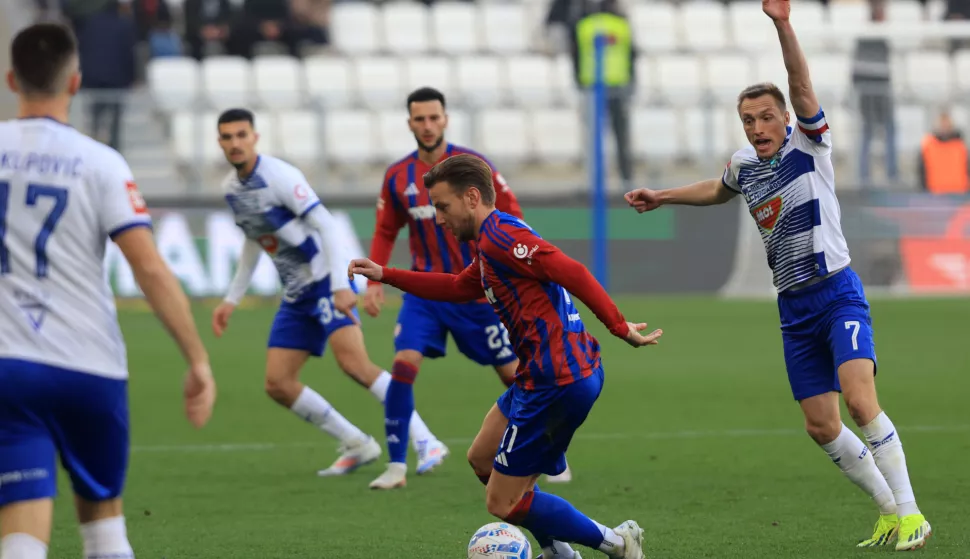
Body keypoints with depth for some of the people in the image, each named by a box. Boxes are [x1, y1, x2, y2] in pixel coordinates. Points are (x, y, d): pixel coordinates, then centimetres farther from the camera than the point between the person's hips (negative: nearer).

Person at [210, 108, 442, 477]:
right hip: (296, 295, 8)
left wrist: (341, 284, -29)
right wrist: (231, 299, 23)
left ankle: (424, 440, -21)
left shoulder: (279, 176, -15)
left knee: (353, 362, -26)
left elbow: (325, 224, -20)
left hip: (327, 282, -8)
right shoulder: (231, 188, 9)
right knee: (278, 384, 2)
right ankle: (357, 446, 12)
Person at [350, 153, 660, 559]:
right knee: (482, 458, 25)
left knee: (503, 503, -3)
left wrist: (620, 327, -26)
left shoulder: (499, 235, -14)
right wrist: (385, 275, 35)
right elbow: (457, 288, 35)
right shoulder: (494, 240, 18)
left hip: (557, 381, -11)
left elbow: (571, 272, -24)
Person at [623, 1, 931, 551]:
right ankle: (890, 512, 16)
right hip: (794, 308, 6)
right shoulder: (744, 165, 10)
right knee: (822, 427, 1)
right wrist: (661, 197, 33)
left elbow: (802, 86, -24)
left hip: (838, 294, -6)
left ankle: (911, 513, -19)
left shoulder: (809, 144, -6)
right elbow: (717, 190, 34)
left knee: (859, 400, -23)